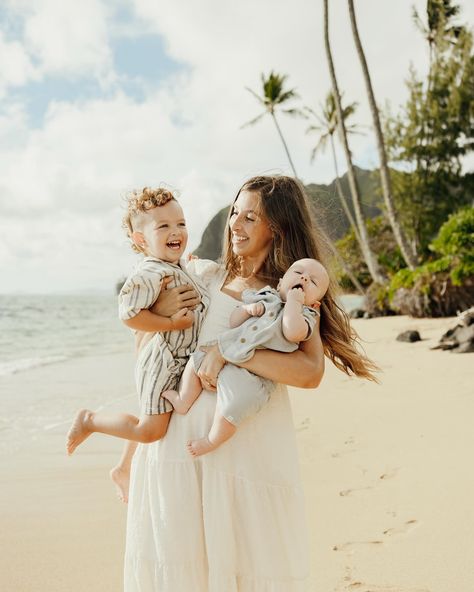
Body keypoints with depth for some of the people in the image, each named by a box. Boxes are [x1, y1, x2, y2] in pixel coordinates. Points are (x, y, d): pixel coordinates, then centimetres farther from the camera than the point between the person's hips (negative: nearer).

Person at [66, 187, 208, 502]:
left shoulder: (179, 269, 9)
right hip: (161, 361, -10)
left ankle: (124, 468, 42)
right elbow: (129, 314, -31)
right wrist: (171, 323, -27)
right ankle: (90, 419, 10)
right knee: (151, 429, -9)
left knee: (149, 424, 22)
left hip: (179, 363, 10)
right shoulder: (150, 273, -23)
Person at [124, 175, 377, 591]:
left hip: (250, 448, -3)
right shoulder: (205, 277, 9)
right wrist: (160, 307, -1)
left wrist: (228, 350, -20)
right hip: (181, 438, 3)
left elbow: (309, 373, -17)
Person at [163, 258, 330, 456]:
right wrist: (247, 309, -6)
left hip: (252, 375, -6)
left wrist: (293, 301, -14)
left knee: (232, 407, -23)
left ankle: (212, 440, 4)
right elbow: (233, 322, 13)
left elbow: (293, 333, -24)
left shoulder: (305, 316, 1)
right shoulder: (265, 297, 14)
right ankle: (184, 402, 30)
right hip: (226, 356, 6)